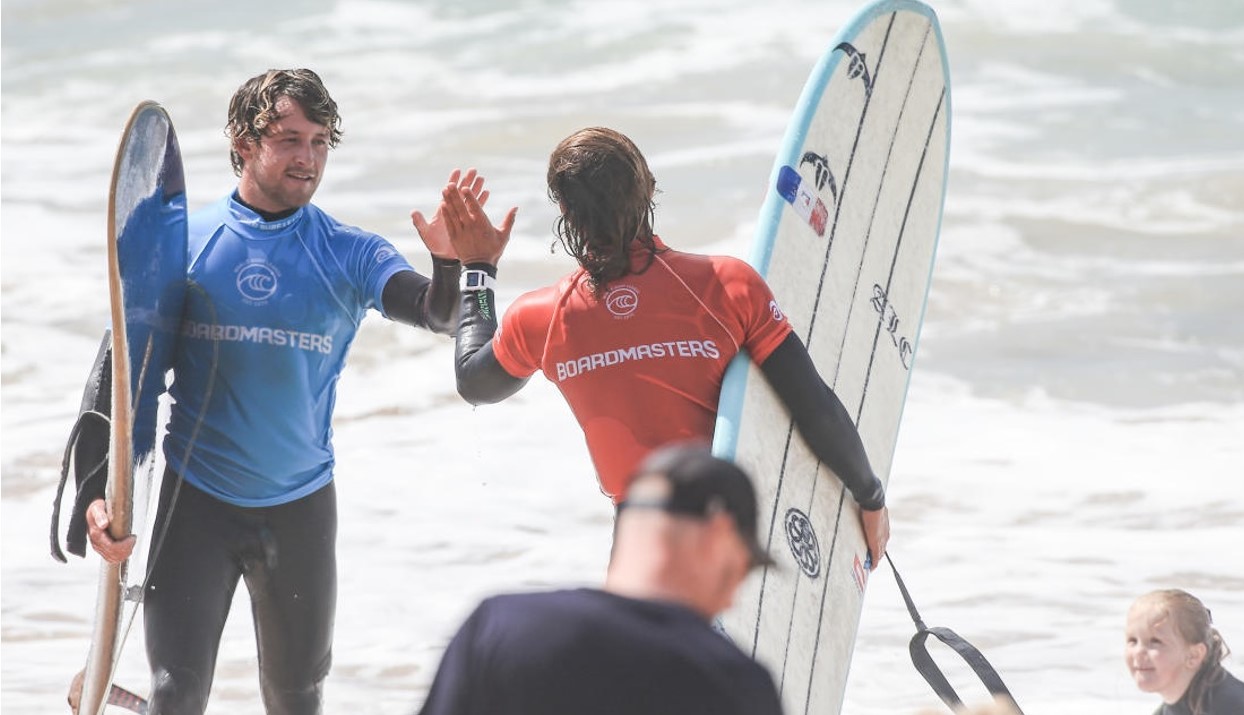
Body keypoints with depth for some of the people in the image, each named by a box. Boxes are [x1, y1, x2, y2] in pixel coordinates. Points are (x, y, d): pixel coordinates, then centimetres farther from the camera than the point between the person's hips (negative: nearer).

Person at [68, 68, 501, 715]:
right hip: (197, 498, -1)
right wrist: (101, 488, -8)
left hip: (300, 505, 1)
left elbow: (437, 314, -19)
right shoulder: (185, 242, -2)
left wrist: (450, 260, -42)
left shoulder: (350, 254, -2)